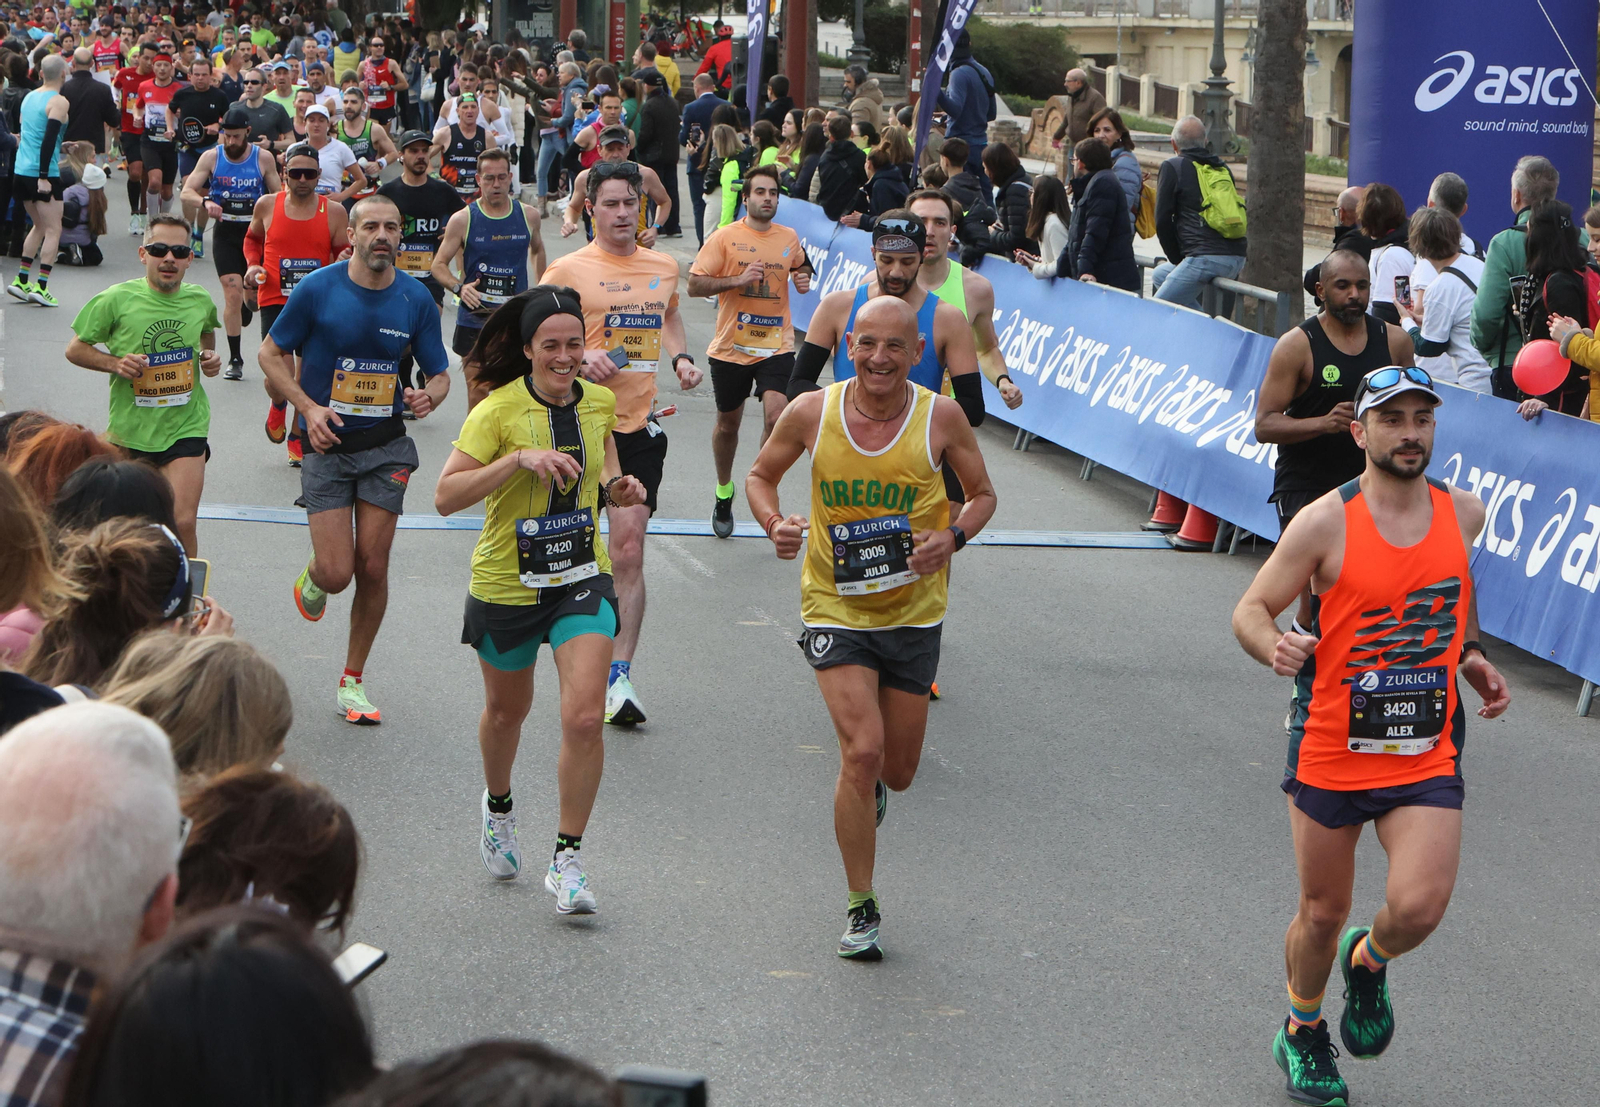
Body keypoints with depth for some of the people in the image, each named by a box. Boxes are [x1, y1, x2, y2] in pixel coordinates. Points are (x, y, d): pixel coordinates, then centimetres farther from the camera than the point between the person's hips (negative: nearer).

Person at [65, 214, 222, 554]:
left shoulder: (200, 300, 0)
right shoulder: (117, 300, -10)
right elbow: (75, 350, 1)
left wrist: (210, 357, 3)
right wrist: (114, 363, -17)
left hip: (186, 427, 0)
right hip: (131, 428, 0)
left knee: (183, 523, -14)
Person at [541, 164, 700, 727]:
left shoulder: (664, 268, 10)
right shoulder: (568, 270, -4)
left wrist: (680, 357, 12)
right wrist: (579, 357, -18)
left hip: (640, 426, 2)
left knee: (628, 549, -8)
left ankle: (619, 676, -8)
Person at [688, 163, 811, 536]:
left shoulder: (789, 238, 6)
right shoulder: (725, 237, -6)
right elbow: (695, 284, -7)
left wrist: (803, 278, 5)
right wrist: (737, 280, -19)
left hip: (776, 346, 1)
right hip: (731, 348, -1)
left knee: (776, 415, -20)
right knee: (728, 424, 13)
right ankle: (724, 493, 36)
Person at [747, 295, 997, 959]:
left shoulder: (941, 417, -10)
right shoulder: (812, 413, -9)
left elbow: (982, 494, 4)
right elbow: (760, 475, 8)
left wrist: (953, 536, -17)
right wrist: (774, 523, -13)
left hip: (913, 612, 2)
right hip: (835, 610, -2)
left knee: (897, 771, 10)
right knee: (862, 750, -17)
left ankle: (868, 788, 50)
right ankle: (862, 909, -2)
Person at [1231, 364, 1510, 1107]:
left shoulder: (1463, 513, 1)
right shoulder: (1326, 523, -12)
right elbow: (1251, 611, -7)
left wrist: (1469, 658, 9)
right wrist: (1275, 648, -28)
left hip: (1426, 753, 2)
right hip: (1331, 747, -2)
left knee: (1419, 907, -15)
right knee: (1322, 913, 10)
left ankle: (1369, 962, 21)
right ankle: (1303, 1033, 39)